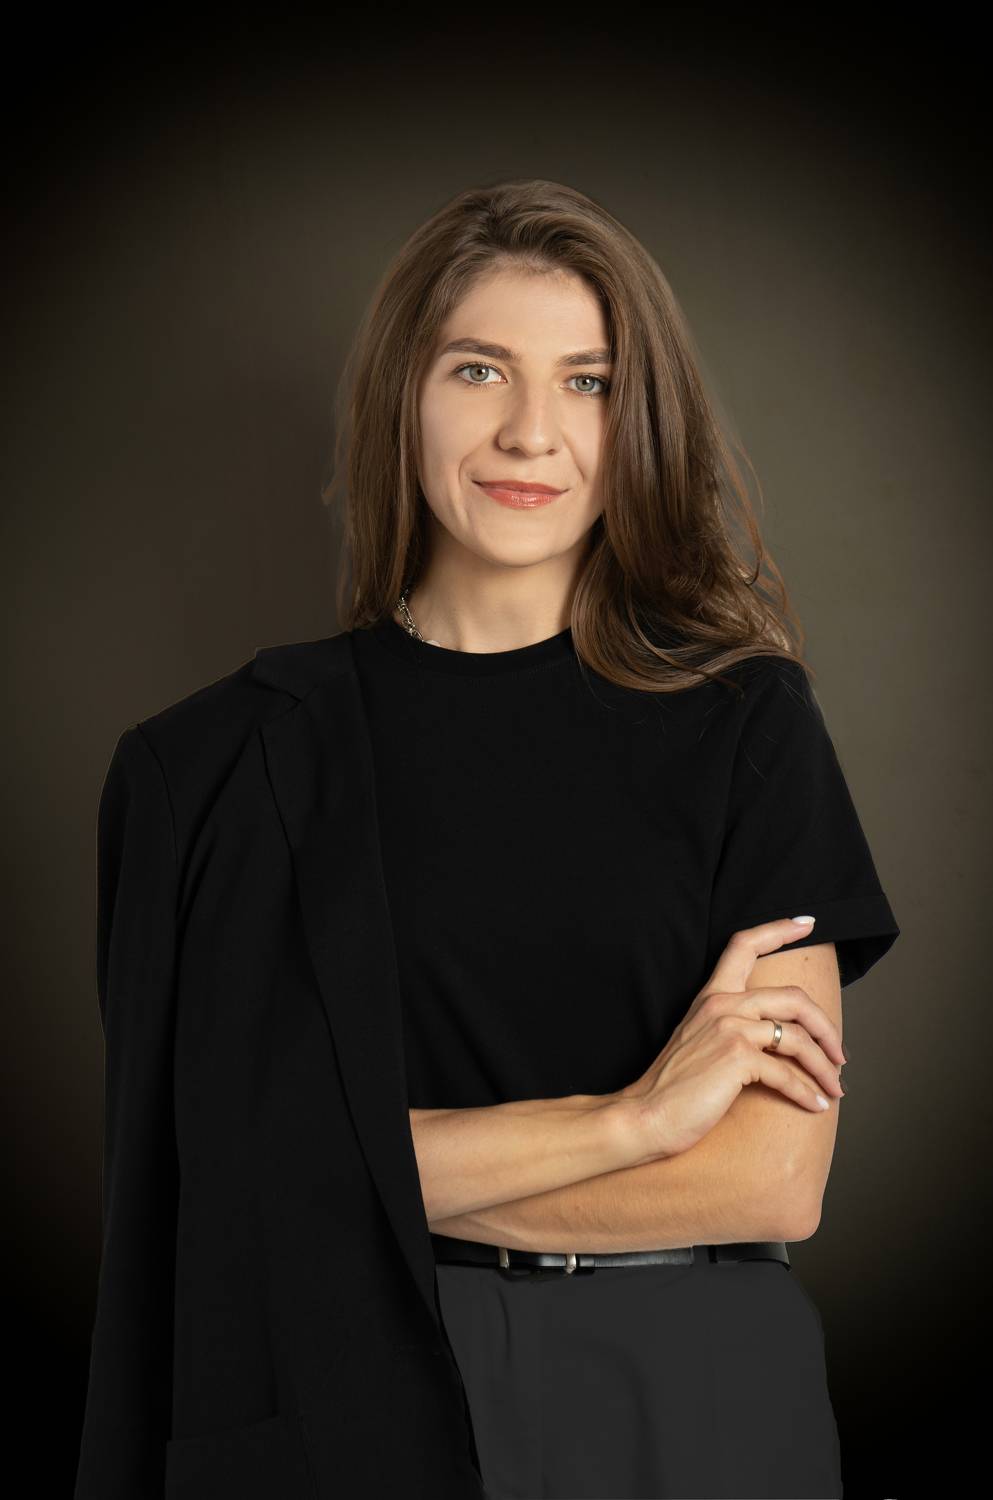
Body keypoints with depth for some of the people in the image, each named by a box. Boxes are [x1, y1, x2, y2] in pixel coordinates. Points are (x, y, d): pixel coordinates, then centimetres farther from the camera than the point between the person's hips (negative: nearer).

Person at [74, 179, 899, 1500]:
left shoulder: (746, 720, -6)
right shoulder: (245, 758, -3)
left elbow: (776, 1179, -11)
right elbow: (256, 1148, -11)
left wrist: (373, 1160, -12)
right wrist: (631, 1116, -15)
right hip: (365, 1391, 0)